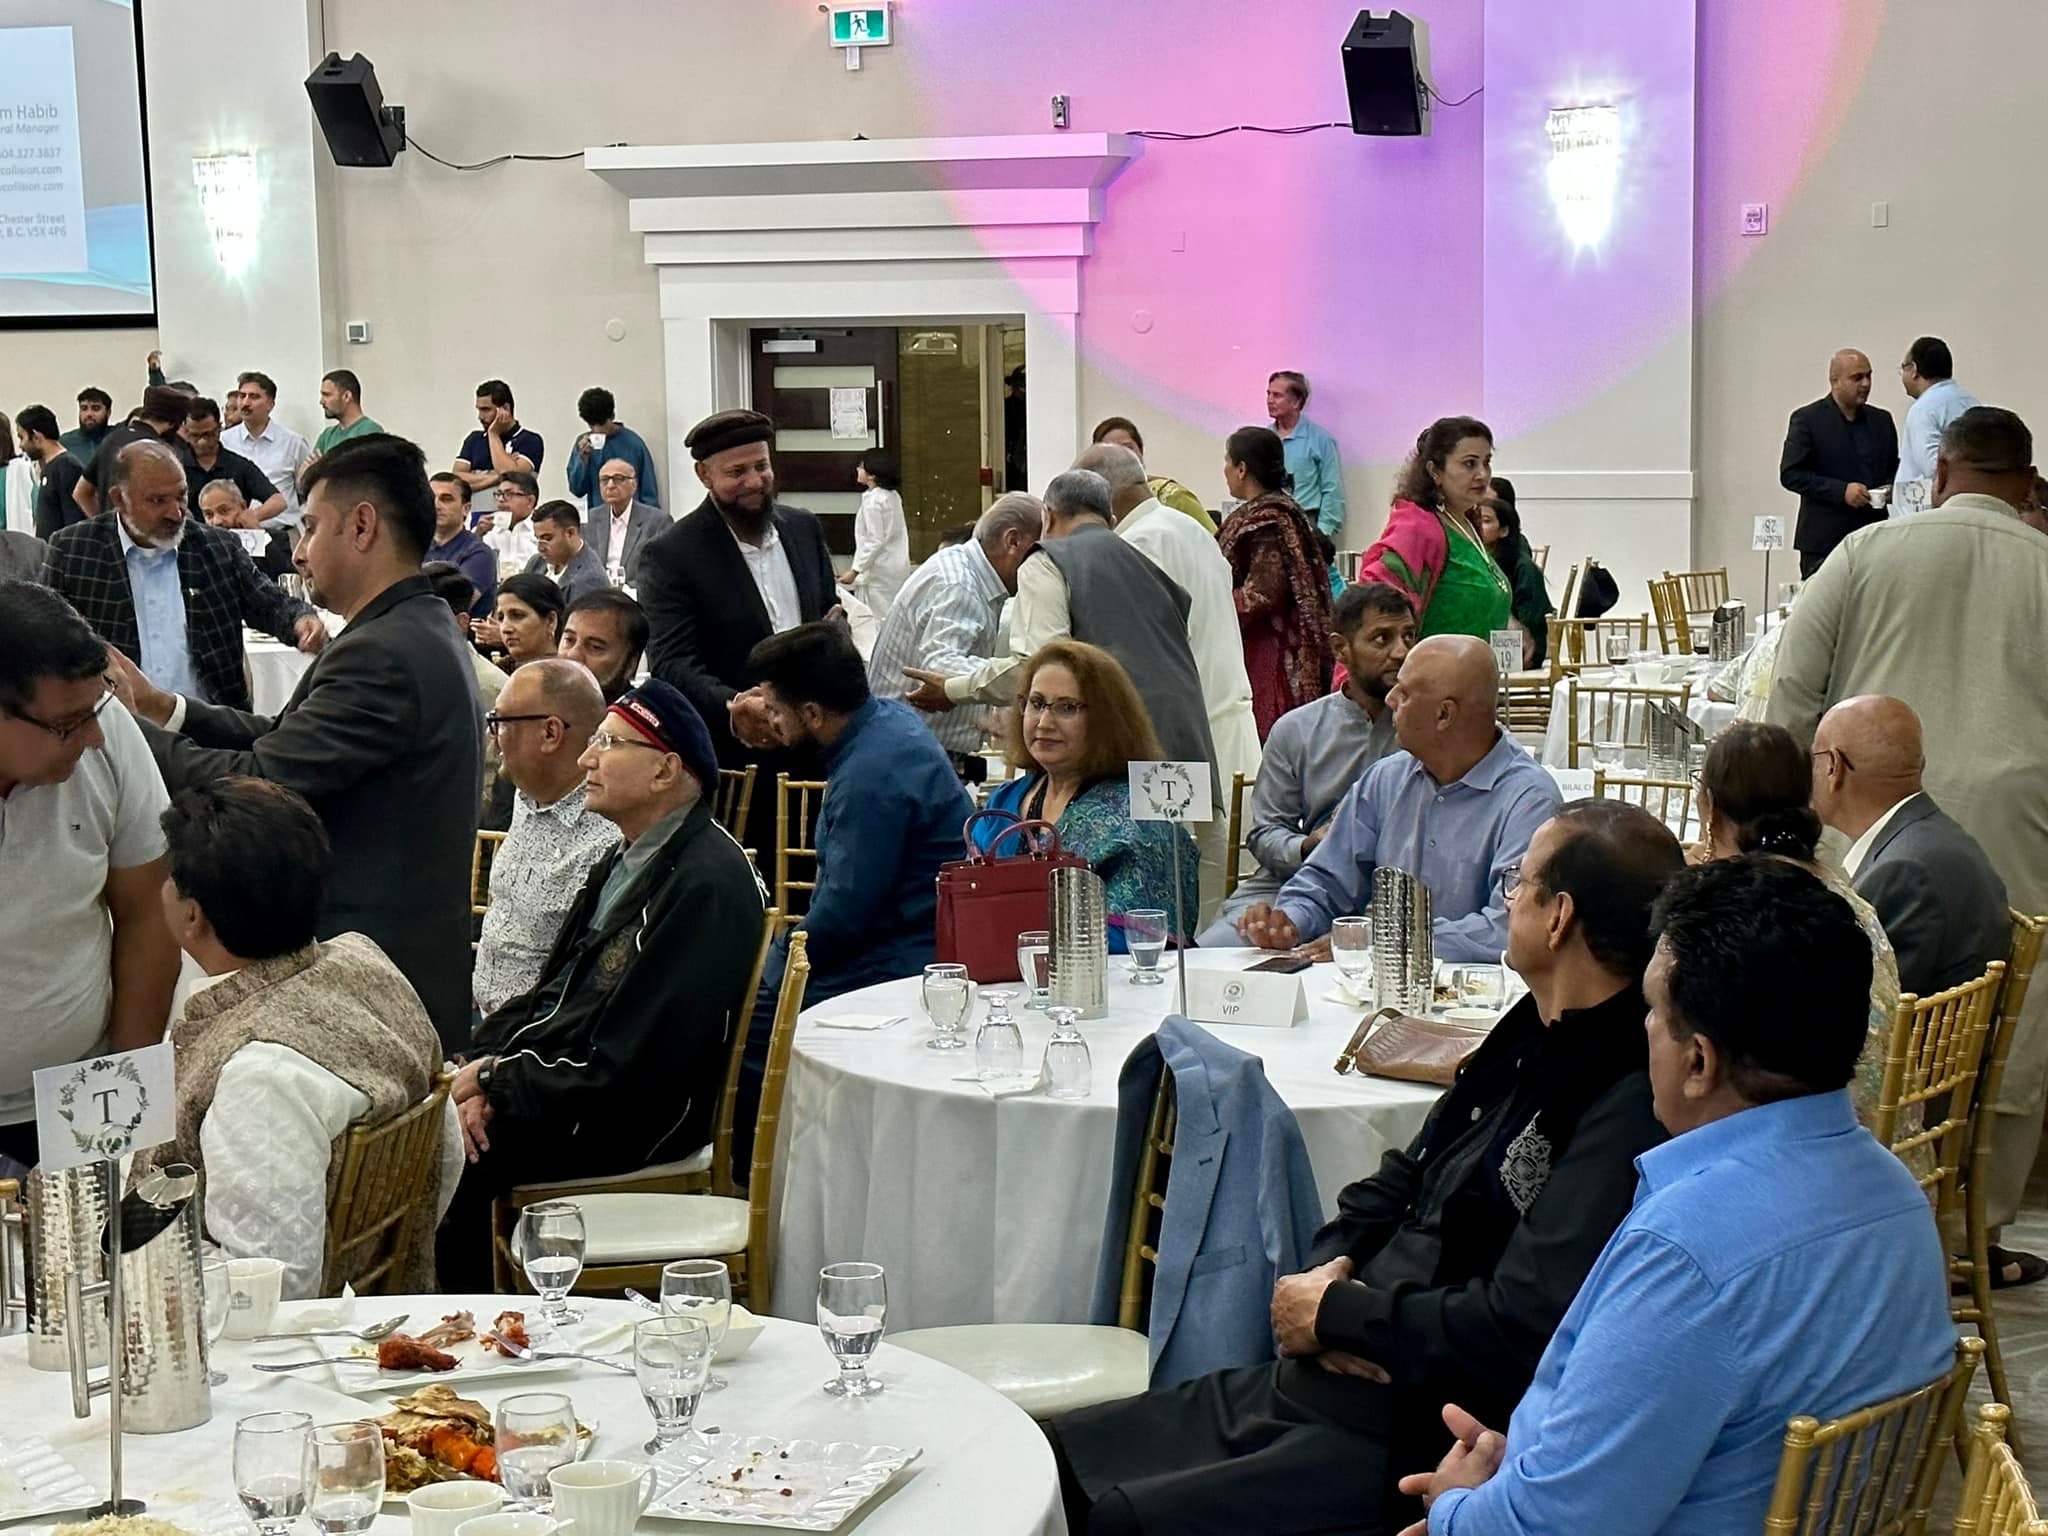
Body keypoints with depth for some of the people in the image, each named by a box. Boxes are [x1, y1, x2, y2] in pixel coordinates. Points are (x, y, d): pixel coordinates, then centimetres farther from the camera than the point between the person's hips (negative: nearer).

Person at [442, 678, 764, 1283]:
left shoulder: (706, 884, -20)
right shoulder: (628, 859, 13)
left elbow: (626, 1073, -23)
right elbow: (555, 993, 16)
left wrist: (498, 1083, -13)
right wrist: (488, 1068, -3)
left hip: (629, 1122, -10)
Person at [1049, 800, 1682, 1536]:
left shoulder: (1625, 1110, -21)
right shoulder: (1532, 1035, 11)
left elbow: (1517, 1331, -25)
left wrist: (1335, 1314, -11)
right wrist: (1330, 1266, -1)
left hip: (1416, 1441, -9)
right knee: (1057, 1455, 7)